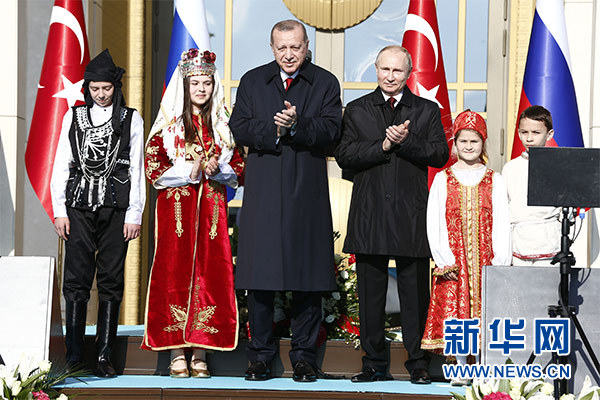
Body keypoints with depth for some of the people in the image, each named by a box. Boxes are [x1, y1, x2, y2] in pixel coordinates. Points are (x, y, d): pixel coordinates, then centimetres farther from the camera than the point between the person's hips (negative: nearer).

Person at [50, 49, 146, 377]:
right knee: (76, 282, -3)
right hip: (79, 209, 1)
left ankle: (104, 356, 4)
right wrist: (60, 211, 3)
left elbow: (137, 170, 5)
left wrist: (134, 215, -1)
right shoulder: (73, 117, 12)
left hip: (116, 211, -1)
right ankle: (74, 357, -1)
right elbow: (60, 166, 11)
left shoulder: (131, 120, 8)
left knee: (111, 283, 0)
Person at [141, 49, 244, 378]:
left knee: (210, 273, -2)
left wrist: (217, 169, -8)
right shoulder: (168, 124, 2)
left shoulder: (223, 125, 10)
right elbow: (153, 168, -2)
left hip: (212, 209, 3)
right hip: (176, 207, -2)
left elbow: (238, 169, 12)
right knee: (175, 273, -5)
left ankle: (200, 354, 3)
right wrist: (190, 170, -13)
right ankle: (177, 354, 0)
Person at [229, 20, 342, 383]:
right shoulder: (252, 81, 12)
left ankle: (304, 356, 12)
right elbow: (239, 128, 1)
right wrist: (273, 131, -15)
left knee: (307, 275, 2)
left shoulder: (325, 83, 7)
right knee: (260, 275, 1)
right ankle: (261, 355, 11)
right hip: (263, 193, 1)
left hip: (308, 193, -1)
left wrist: (296, 124, -21)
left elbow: (330, 131, -6)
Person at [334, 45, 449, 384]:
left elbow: (440, 154, -3)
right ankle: (374, 363, 13)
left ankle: (418, 363, 10)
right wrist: (383, 146, -12)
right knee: (371, 291, 5)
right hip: (370, 214, 1)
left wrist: (406, 142, -16)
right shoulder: (357, 110, 11)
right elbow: (344, 155, -1)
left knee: (415, 292, 1)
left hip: (412, 214, -1)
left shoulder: (427, 111, 9)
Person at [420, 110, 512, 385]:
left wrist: (500, 262, -7)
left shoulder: (495, 181, 8)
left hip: (485, 260, 0)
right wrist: (444, 259, -8)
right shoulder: (443, 179, 7)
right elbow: (433, 223, 2)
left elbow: (501, 225, 3)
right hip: (453, 261, 0)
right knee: (453, 316, -2)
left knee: (484, 314, -3)